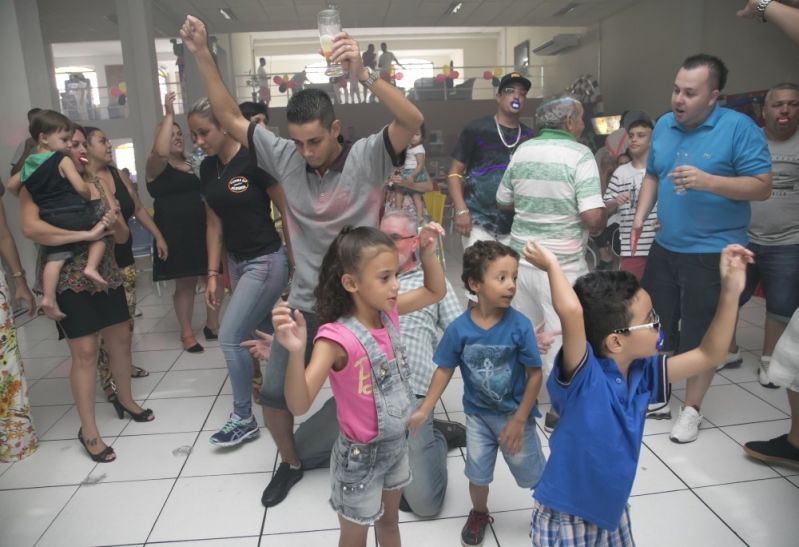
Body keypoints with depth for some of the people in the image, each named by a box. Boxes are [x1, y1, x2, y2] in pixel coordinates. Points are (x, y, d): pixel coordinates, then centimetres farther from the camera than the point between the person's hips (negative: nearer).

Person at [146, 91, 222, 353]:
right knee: (185, 283, 0)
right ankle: (187, 333, 13)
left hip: (201, 228, 6)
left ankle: (212, 325, 18)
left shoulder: (192, 164, 15)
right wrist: (169, 114, -22)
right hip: (175, 233, -6)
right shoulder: (156, 166, -4)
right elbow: (160, 151, -27)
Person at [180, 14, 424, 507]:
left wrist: (364, 75, -43)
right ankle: (291, 462, 40)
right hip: (305, 304, 4)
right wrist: (202, 56, -5)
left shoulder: (368, 156, -15)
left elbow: (413, 122, -31)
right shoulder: (286, 157, -5)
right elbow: (230, 118, 2)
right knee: (274, 394, 12)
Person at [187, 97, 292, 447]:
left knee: (231, 336, -7)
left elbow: (287, 213, -12)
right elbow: (214, 223, 9)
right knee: (267, 333, 16)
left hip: (267, 261, -7)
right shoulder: (207, 168, 4)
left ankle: (244, 419, 11)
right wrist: (213, 273, 7)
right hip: (235, 261, 7)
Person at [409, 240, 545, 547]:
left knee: (535, 474, 14)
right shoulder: (459, 329, -19)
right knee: (478, 473, 18)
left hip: (515, 414, -1)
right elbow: (445, 370, -6)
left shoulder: (520, 325, -23)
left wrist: (519, 421, -12)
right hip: (478, 414, 2)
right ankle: (479, 514, 47)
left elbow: (535, 375, -15)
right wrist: (424, 411, -5)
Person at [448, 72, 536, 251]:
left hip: (516, 227, 4)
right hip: (478, 222, -4)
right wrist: (461, 210, -13)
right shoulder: (476, 129, -1)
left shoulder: (529, 137, 10)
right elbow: (455, 172, -1)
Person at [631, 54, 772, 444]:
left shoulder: (739, 127, -13)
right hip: (664, 247, 6)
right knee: (656, 323, 15)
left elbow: (762, 187, -15)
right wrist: (639, 218, 4)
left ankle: (691, 409, 23)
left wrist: (707, 181, -28)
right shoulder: (664, 125, 5)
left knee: (700, 335, 4)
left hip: (713, 252, -5)